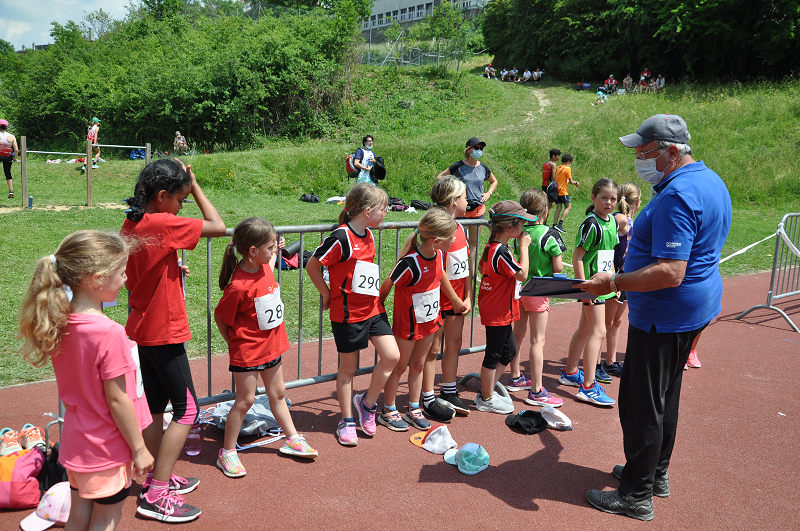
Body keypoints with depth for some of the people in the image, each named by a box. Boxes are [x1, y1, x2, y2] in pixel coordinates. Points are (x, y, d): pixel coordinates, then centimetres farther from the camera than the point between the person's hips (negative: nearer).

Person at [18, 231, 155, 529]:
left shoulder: (60, 323, -7)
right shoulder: (109, 334, -28)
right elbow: (117, 400, -22)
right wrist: (139, 448, -12)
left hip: (75, 442, 7)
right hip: (107, 448, -6)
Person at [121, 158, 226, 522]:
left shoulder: (131, 224, 5)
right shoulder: (163, 224, -22)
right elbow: (218, 226, -17)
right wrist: (195, 186, -10)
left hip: (141, 328, 9)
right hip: (164, 333, -9)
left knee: (155, 406, 18)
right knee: (187, 410, 0)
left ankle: (156, 478, 31)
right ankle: (156, 496, 3)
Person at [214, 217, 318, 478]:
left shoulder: (264, 267, -3)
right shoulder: (238, 286, -27)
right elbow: (220, 318, -13)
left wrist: (275, 253, 19)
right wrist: (235, 344, -5)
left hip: (271, 344, 8)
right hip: (247, 351, -8)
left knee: (277, 393, 20)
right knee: (246, 400, 2)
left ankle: (292, 439, 34)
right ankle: (227, 452, 19)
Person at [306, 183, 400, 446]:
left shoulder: (369, 235, 9)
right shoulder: (341, 237, -17)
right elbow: (312, 266, -12)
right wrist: (328, 294, -5)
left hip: (372, 308, 7)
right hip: (348, 313, -7)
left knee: (391, 356, -4)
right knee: (348, 367, 7)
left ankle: (367, 402, 19)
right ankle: (347, 421, 23)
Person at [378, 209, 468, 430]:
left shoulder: (437, 255, -7)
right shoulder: (410, 263, -30)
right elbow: (386, 286, -18)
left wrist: (455, 300, 27)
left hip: (430, 319, 7)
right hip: (408, 322, -7)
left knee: (418, 364, 17)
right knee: (399, 366, 8)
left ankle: (414, 410, 31)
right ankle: (388, 411, 24)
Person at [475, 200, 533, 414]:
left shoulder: (491, 246, 7)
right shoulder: (501, 252, -24)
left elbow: (481, 267, 21)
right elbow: (523, 274, -21)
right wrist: (524, 246, -14)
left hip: (499, 310, 10)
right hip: (498, 312, -10)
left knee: (509, 351, 19)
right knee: (493, 356, 3)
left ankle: (488, 391, 28)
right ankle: (486, 399, 17)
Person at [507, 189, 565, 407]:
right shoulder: (550, 235, -16)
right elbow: (558, 268, -14)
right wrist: (553, 263, 7)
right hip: (537, 291, -6)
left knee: (518, 334, 18)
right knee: (537, 340, -1)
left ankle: (516, 378, 32)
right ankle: (536, 391, 3)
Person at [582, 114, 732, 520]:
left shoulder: (677, 196, -25)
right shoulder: (710, 181, 9)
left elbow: (670, 273, -31)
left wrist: (614, 282, -26)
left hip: (663, 318, -11)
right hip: (696, 307, 11)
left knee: (642, 403, 1)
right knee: (665, 395, 22)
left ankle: (636, 495, 14)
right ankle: (656, 473, 37)